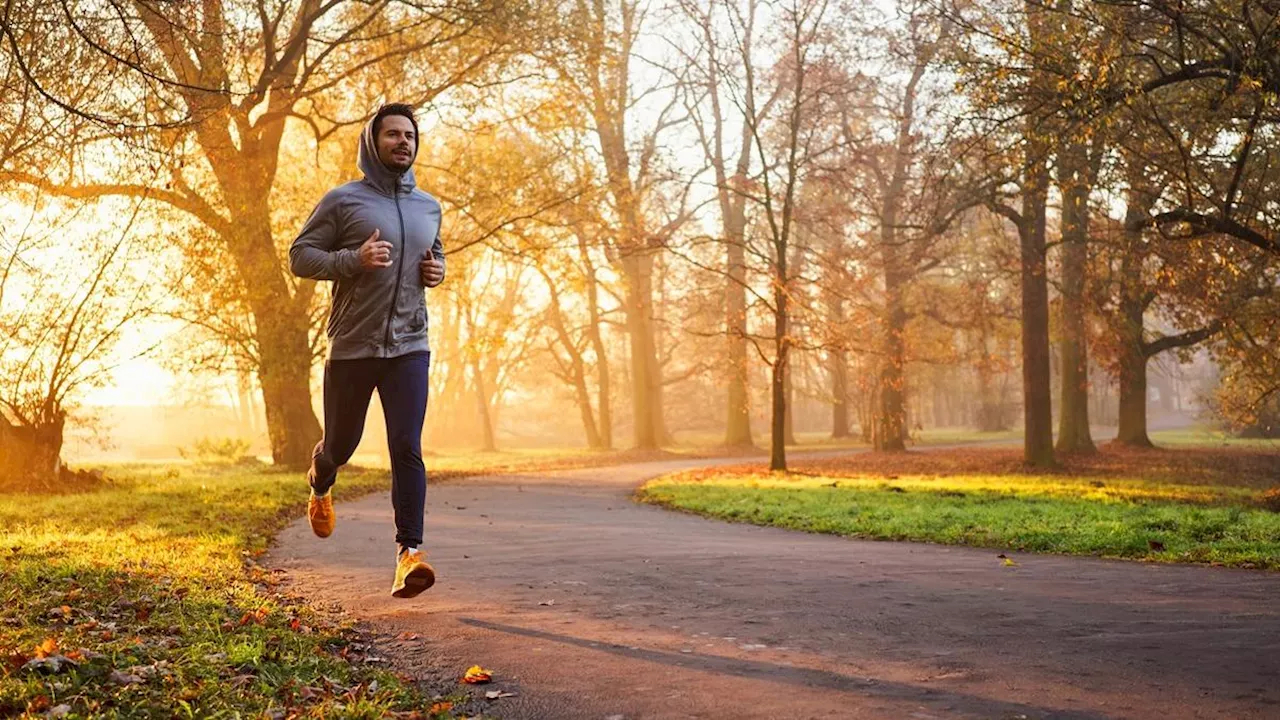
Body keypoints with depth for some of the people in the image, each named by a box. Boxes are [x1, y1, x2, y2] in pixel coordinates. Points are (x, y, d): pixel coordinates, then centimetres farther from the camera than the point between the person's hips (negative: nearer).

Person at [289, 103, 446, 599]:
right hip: (352, 347, -2)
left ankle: (409, 550, -11)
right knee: (341, 443, 14)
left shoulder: (428, 207, 12)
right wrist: (354, 259, -19)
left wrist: (437, 270, 4)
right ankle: (320, 487, 49)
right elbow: (300, 257, -3)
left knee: (407, 450, -11)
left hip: (409, 346, 2)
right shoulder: (343, 201, -2)